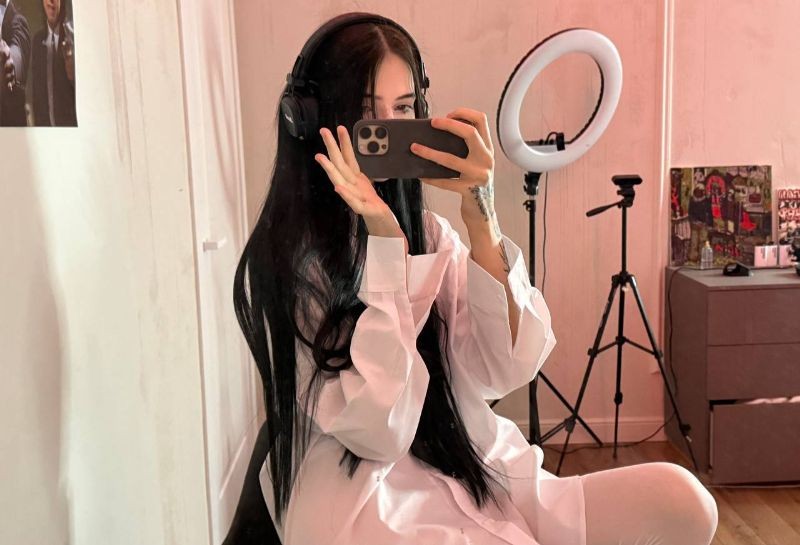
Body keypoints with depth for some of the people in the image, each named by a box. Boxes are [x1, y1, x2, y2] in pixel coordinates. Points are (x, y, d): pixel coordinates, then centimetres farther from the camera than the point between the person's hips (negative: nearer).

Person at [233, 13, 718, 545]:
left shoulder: (430, 233, 7)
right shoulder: (282, 262, -9)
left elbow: (509, 366, -6)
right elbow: (379, 432, -18)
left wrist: (481, 214, -16)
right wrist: (381, 239, -20)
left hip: (483, 481, 6)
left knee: (681, 500, -14)